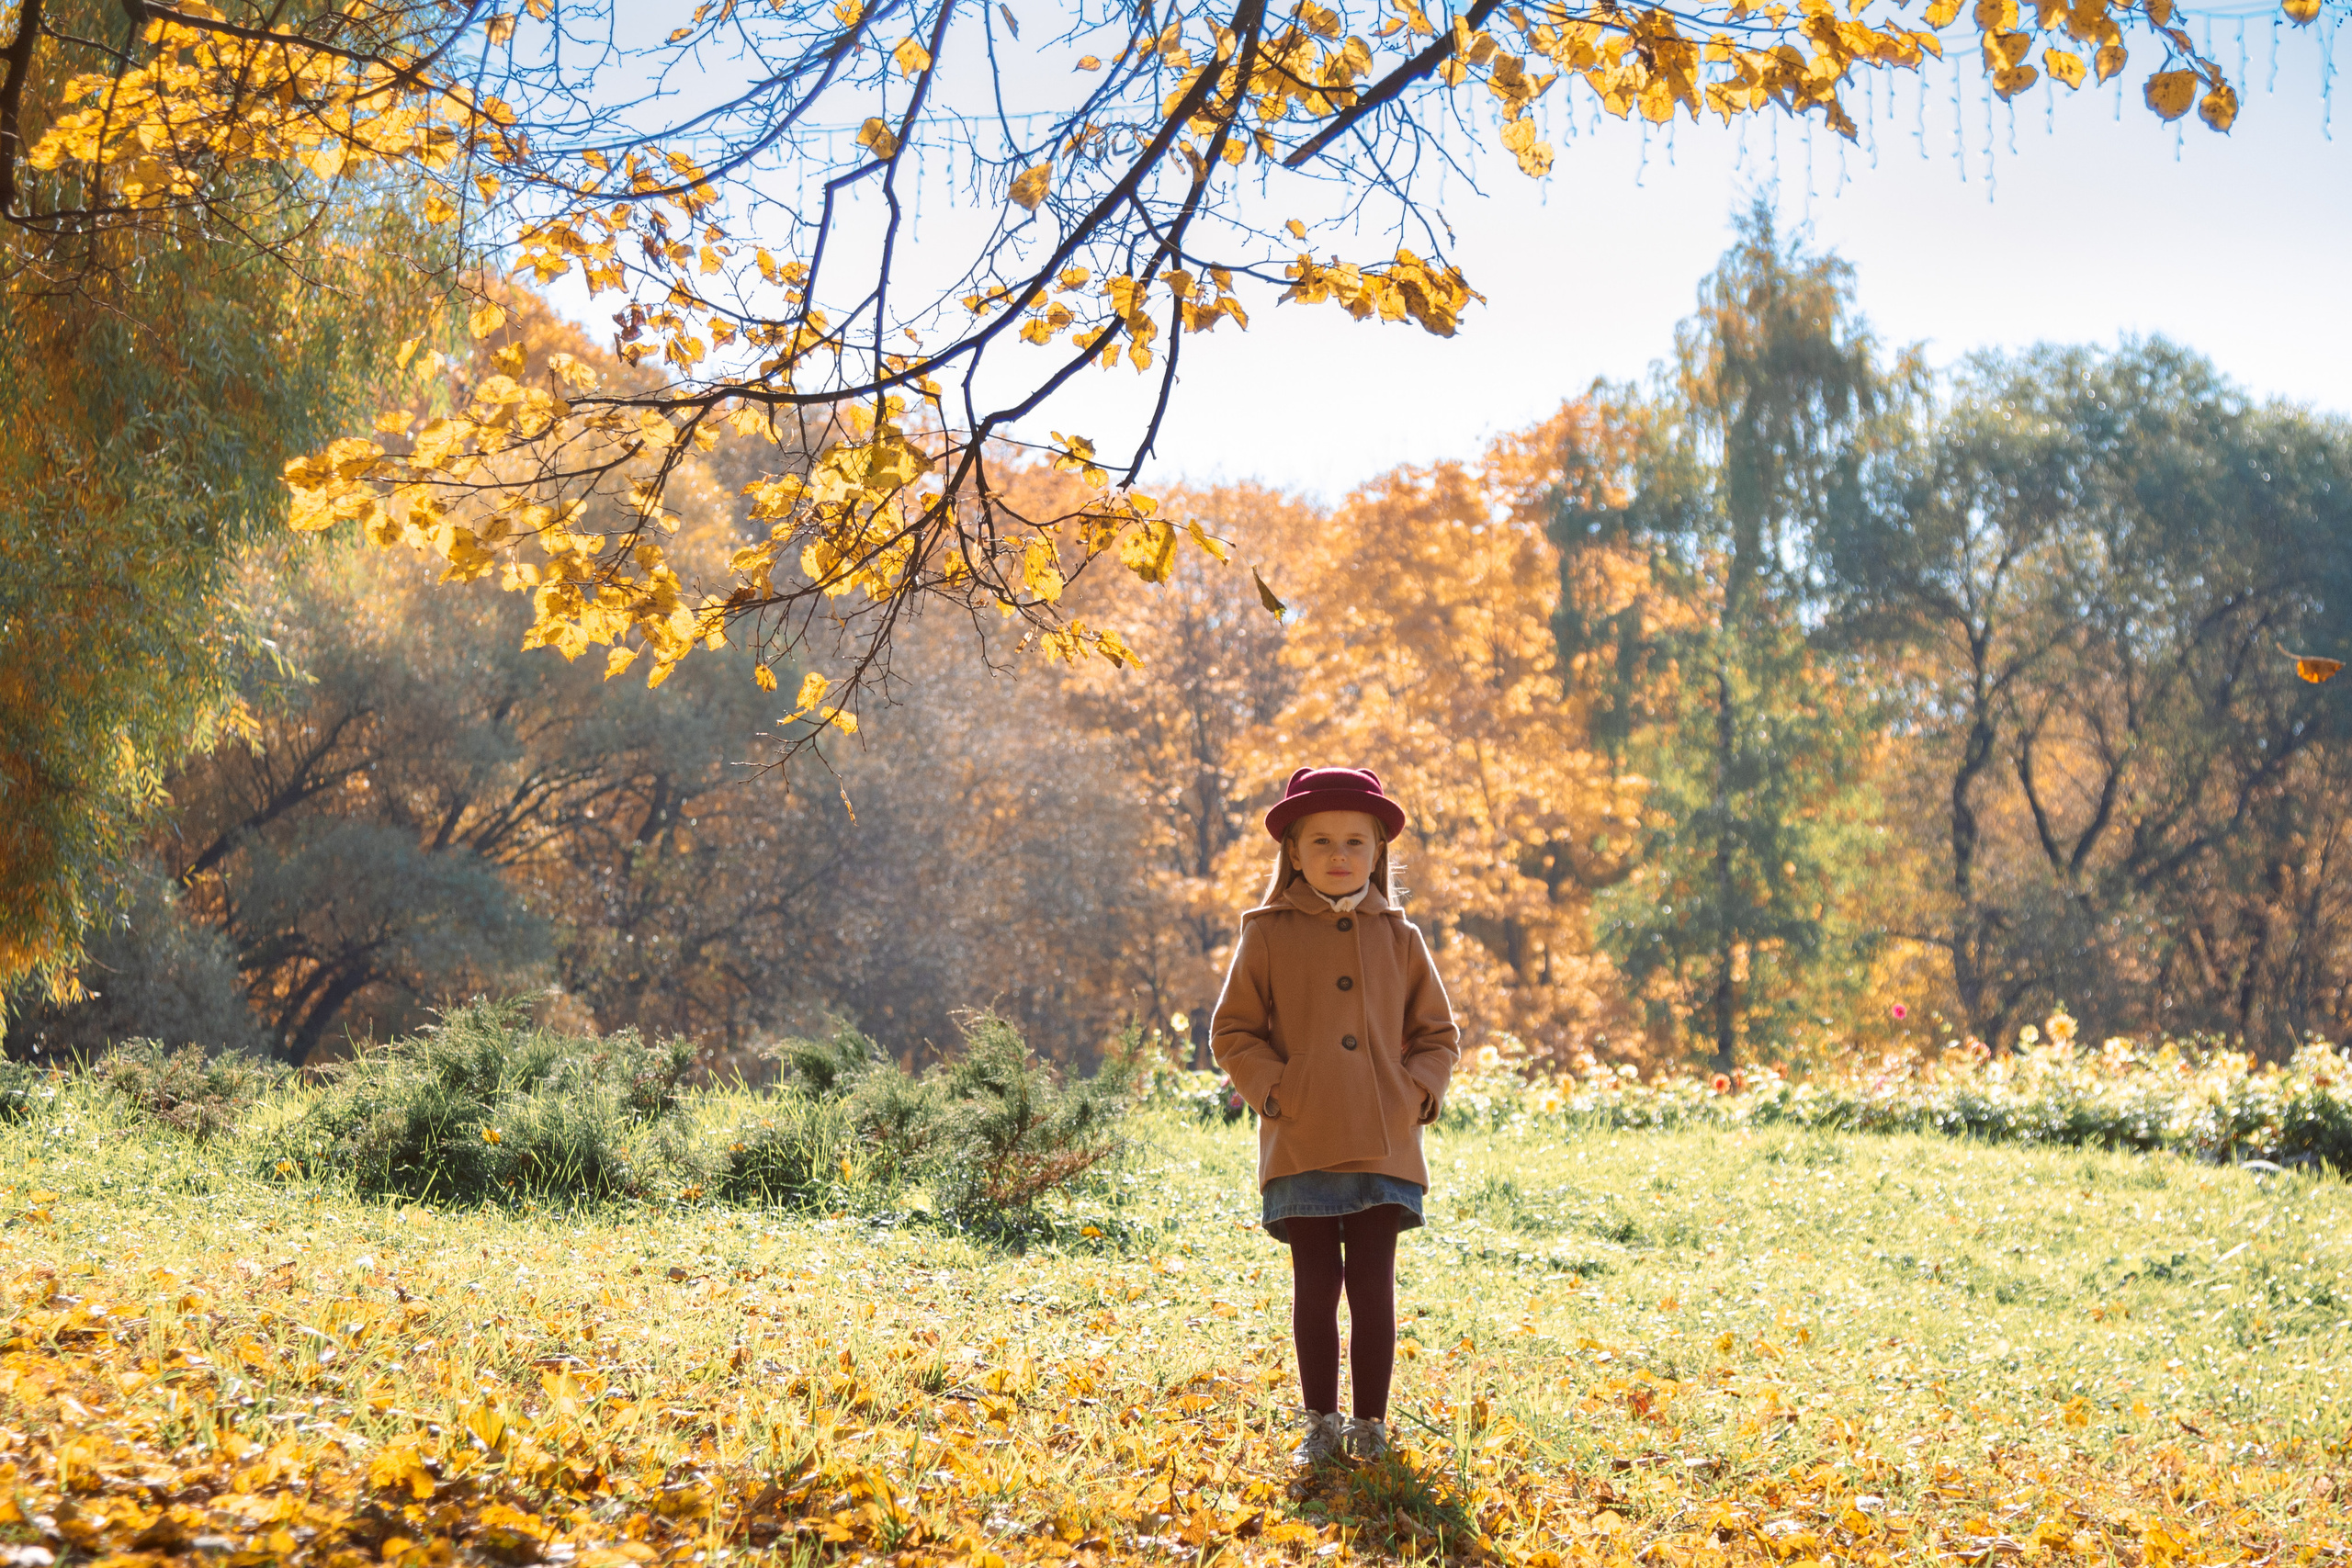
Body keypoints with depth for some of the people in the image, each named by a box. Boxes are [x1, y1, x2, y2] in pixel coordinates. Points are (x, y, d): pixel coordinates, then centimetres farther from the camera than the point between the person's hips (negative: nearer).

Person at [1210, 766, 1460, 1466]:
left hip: (1383, 1146, 1)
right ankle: (1319, 1420, 14)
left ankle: (1370, 1421, 11)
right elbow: (1233, 1030, 6)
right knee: (1316, 1286, 4)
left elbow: (1437, 1033, 15)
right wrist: (1273, 1091, -7)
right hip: (1301, 1144, -1)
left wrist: (1416, 1094, -1)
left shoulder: (1399, 938, 9)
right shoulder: (1269, 935, 4)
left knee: (1372, 1285, 1)